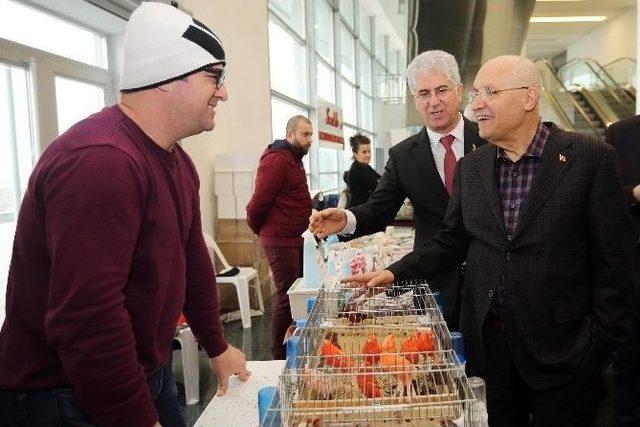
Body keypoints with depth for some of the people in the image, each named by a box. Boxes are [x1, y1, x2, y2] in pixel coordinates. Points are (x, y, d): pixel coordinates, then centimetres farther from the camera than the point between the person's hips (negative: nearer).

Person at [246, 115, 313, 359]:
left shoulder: (294, 159, 17)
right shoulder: (277, 159, -16)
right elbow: (259, 200, -19)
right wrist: (258, 229, -4)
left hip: (295, 238, 10)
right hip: (280, 240, -10)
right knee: (287, 294, -4)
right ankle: (279, 354, 9)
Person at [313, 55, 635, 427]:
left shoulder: (591, 158, -9)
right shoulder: (471, 167, 4)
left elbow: (615, 259, -8)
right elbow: (452, 242, 8)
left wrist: (600, 341, -9)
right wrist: (395, 273, -4)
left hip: (561, 349, -3)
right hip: (487, 339, 4)